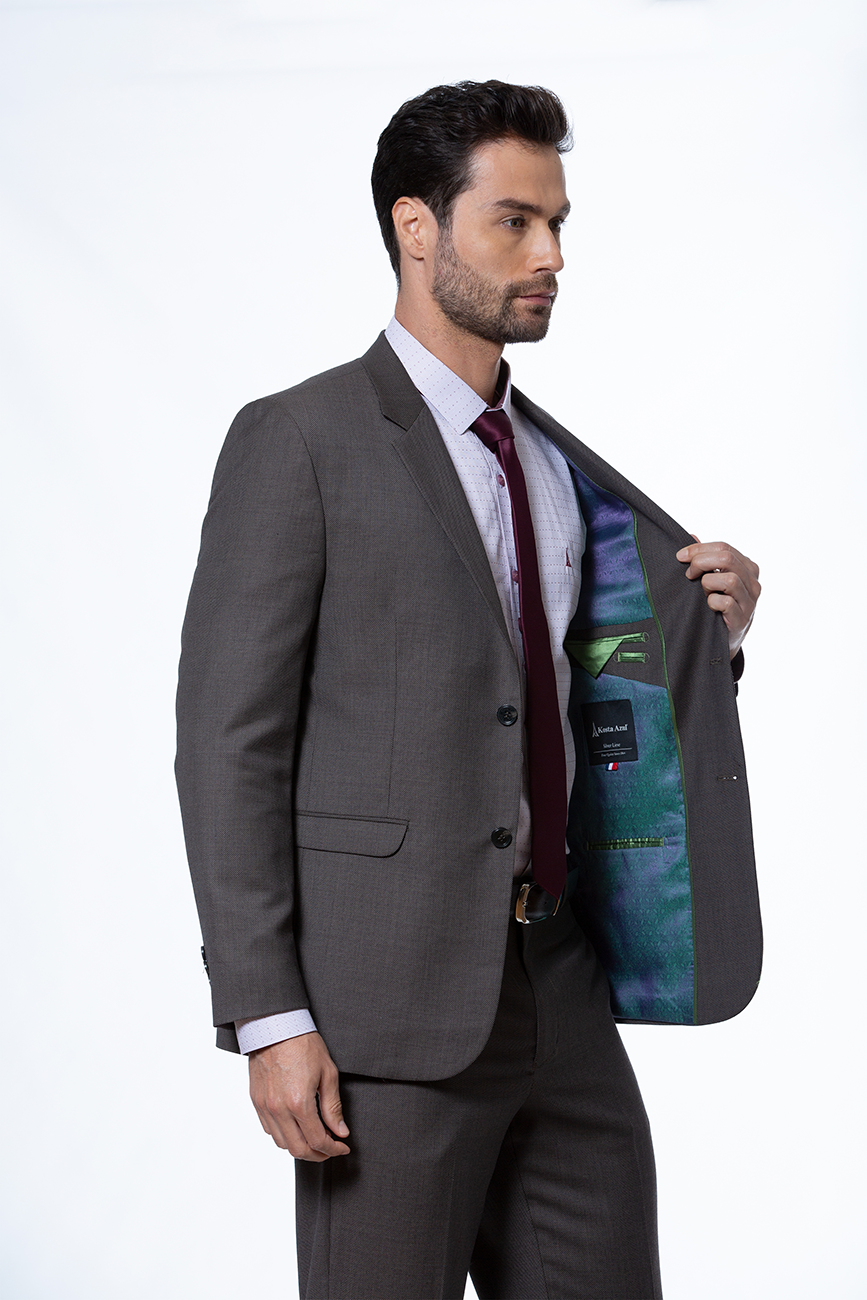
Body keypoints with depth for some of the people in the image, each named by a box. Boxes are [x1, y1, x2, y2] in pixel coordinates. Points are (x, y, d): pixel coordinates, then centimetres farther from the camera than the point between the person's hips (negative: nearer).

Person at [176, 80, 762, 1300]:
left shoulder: (561, 466, 15)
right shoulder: (300, 442, -5)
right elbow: (230, 742, -9)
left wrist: (709, 636, 2)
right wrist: (269, 1017, -15)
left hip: (563, 993, 6)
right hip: (390, 1003, -6)